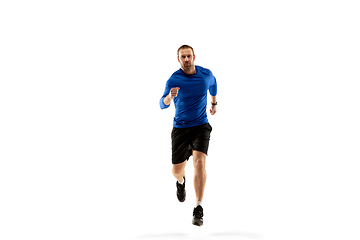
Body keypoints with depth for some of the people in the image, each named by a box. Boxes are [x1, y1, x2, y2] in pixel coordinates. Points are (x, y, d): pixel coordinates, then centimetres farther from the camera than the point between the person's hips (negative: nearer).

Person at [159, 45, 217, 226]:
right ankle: (181, 182, 48)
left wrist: (214, 103, 33)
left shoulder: (206, 74, -3)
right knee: (177, 170, 6)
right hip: (180, 128, 0)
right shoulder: (174, 80, -11)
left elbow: (213, 84, 22)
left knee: (199, 162, -21)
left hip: (201, 126, 0)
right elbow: (162, 105, -20)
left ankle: (198, 209, -17)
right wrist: (169, 97, -42)